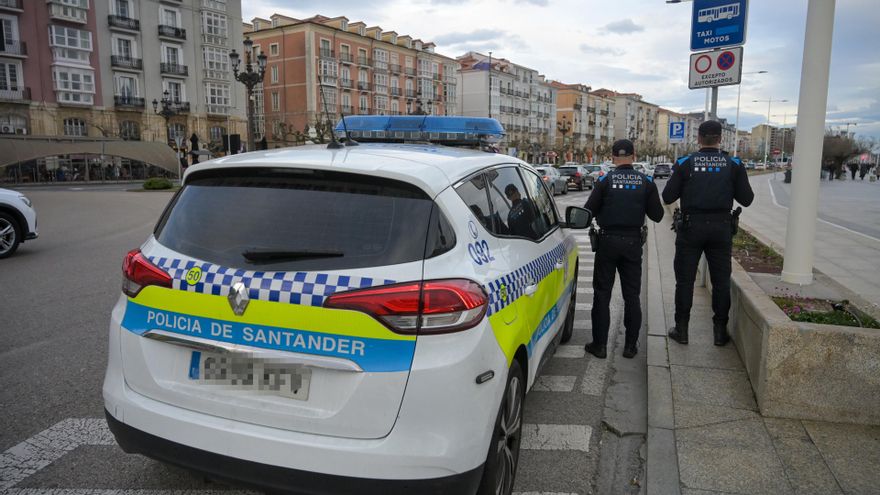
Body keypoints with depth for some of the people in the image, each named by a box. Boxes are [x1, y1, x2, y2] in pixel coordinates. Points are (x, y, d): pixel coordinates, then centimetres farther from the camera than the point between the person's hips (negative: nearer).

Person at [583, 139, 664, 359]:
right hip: (633, 242, 2)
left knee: (602, 294, 6)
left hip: (608, 241, -2)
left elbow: (589, 211, -9)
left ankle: (600, 344, 8)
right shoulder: (646, 182, -2)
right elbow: (657, 215, 0)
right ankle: (630, 345, 16)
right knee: (632, 295, 11)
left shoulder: (605, 181, -9)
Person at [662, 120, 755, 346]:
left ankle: (681, 329, 12)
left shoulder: (685, 163, -6)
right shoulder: (733, 165, -2)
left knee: (685, 280, 7)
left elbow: (668, 197, -5)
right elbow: (746, 199, 0)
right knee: (721, 281, 11)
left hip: (691, 227, -1)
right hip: (721, 227, 2)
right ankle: (720, 331, 17)